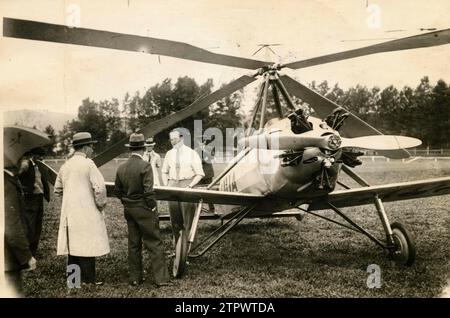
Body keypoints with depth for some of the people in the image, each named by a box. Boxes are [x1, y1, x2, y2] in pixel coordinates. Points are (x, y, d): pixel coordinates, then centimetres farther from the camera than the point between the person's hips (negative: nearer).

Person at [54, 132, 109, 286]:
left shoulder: (65, 165, 10)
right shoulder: (88, 164, -11)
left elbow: (58, 190, 18)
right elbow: (100, 187, -19)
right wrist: (101, 204, -5)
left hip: (68, 212, 7)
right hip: (87, 212, -7)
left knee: (73, 244, 13)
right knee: (87, 246, -1)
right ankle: (88, 279, 3)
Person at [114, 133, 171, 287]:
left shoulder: (121, 168, 3)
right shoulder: (145, 166, -16)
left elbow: (117, 190, 9)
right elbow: (148, 191, -19)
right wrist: (152, 207, -8)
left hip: (128, 210, 6)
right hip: (144, 210, -6)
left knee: (133, 244, 14)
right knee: (154, 244, 1)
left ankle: (135, 278, 22)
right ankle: (161, 278, 3)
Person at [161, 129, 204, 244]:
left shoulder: (191, 153, -1)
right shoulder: (169, 154, 12)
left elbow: (199, 174, -3)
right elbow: (164, 172, 20)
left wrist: (190, 186, -13)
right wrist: (166, 186, 6)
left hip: (187, 186, -4)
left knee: (188, 220, -6)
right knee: (175, 220, 7)